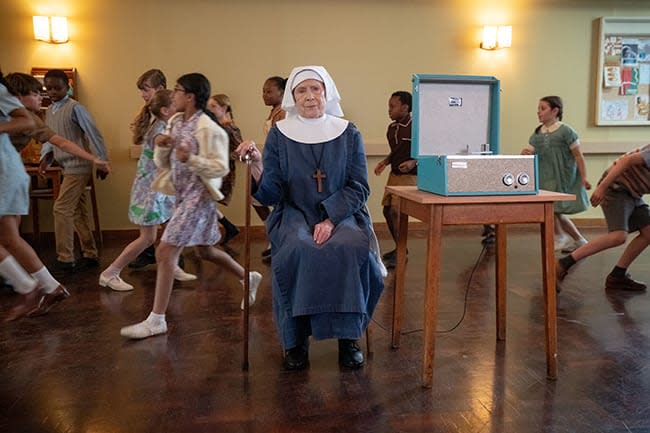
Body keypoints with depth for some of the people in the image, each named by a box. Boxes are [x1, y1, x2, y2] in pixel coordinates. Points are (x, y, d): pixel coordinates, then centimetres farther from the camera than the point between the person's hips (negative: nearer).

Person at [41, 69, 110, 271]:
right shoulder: (49, 111, 12)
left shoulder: (74, 108, -12)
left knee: (61, 209, -9)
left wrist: (102, 162, -12)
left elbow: (94, 134, -12)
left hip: (77, 166, -8)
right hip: (68, 167, 8)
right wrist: (47, 156, 2)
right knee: (78, 212, 11)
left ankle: (65, 259, -3)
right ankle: (90, 255, 19)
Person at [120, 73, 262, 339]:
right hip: (183, 196, 9)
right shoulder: (175, 123, 9)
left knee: (165, 252, -11)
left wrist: (190, 159, -32)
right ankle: (249, 278, 42)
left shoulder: (206, 129, -16)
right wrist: (162, 147, -9)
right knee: (205, 251, 21)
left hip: (198, 197, -9)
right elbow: (162, 163, 12)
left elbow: (221, 167, -19)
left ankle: (156, 320, -3)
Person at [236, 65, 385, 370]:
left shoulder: (348, 134, 5)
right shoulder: (279, 135, 4)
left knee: (353, 250, -31)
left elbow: (359, 187, -1)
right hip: (295, 215, 0)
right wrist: (257, 165, -23)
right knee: (299, 251, -33)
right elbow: (270, 195, -2)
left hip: (342, 215, 1)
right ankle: (295, 340, -15)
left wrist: (330, 220, -17)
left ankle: (348, 336, -12)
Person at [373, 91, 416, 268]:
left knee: (396, 211, -15)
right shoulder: (392, 128, 10)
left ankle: (400, 252, -2)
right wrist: (385, 162, 8)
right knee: (387, 210, 11)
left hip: (410, 176, -8)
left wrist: (414, 162, -27)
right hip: (394, 174, 8)